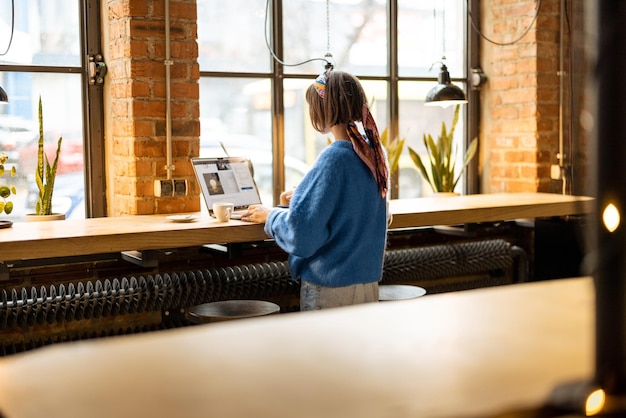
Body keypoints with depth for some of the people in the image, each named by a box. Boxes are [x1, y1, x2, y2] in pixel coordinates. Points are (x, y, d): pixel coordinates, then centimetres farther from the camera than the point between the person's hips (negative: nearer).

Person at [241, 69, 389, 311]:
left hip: (330, 289, -7)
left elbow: (301, 233, -19)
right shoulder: (375, 153, 4)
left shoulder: (333, 159, -19)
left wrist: (269, 216, -1)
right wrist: (304, 196, 23)